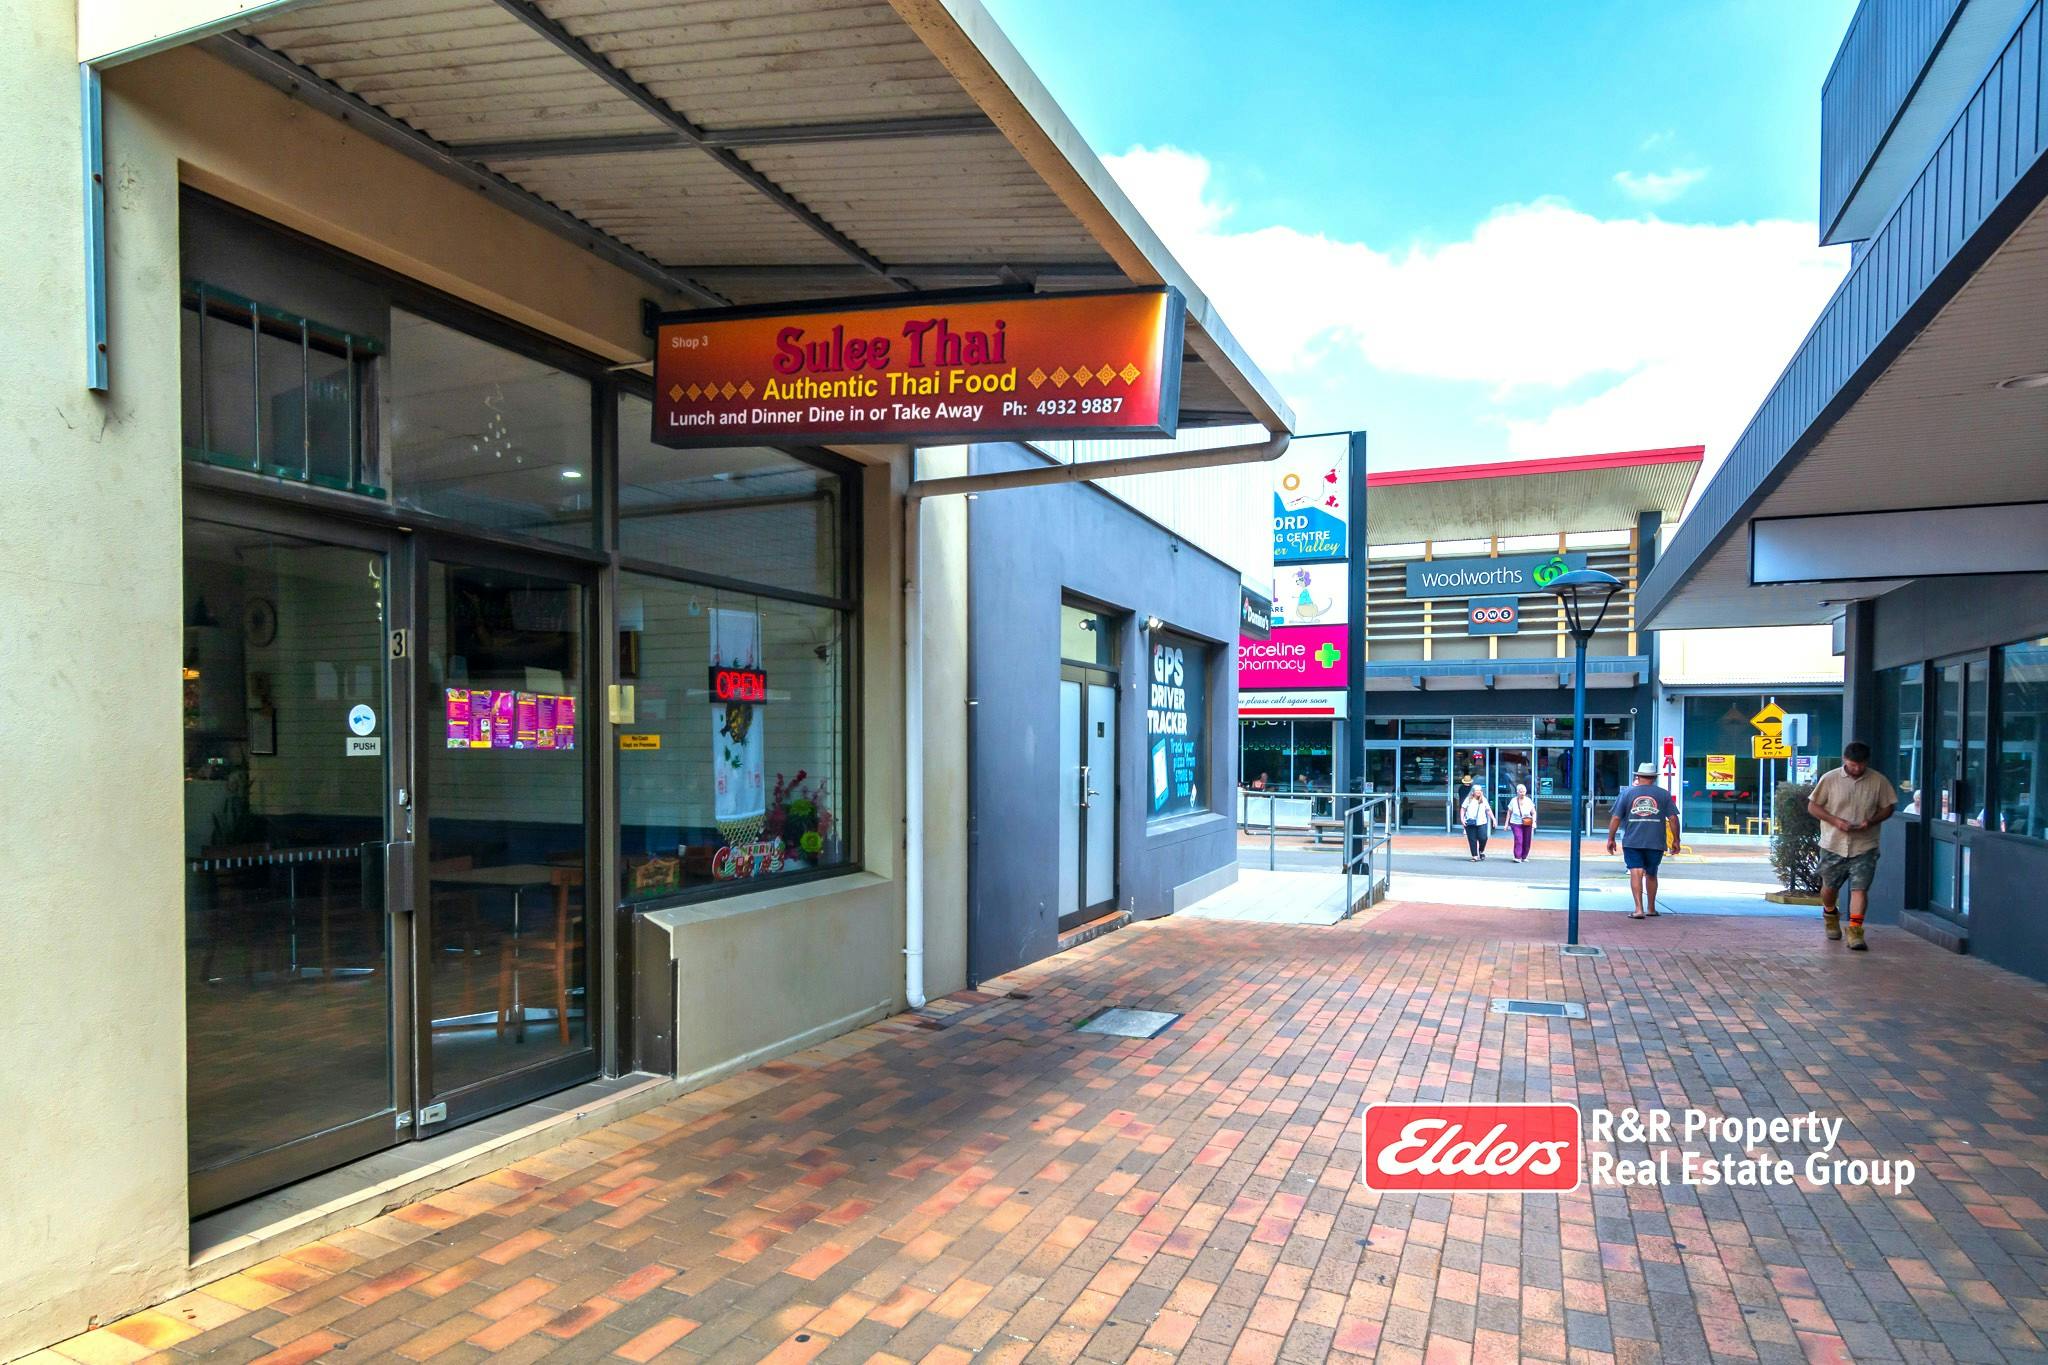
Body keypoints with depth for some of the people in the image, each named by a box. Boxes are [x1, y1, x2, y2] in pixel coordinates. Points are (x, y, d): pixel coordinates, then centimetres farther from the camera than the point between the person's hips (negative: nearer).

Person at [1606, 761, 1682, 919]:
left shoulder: (1627, 793, 4)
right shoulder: (1664, 794, 6)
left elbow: (1615, 818, 1)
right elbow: (1673, 818, 2)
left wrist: (1610, 838, 7)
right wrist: (1675, 840, 10)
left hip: (1632, 842, -1)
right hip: (1656, 842, 2)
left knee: (1636, 873, -6)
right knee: (1651, 874, 16)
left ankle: (1639, 909, -18)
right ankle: (1651, 909, 27)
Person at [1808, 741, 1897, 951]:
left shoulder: (1879, 781, -1)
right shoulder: (1830, 779, -4)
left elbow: (1888, 807, 7)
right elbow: (1813, 806, 0)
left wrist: (1871, 821, -12)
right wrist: (1835, 821, -15)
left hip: (1864, 847, -1)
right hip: (1833, 844, 1)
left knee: (1860, 888, -10)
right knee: (1830, 887, 13)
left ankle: (1855, 930, -8)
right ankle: (1830, 914, 41)